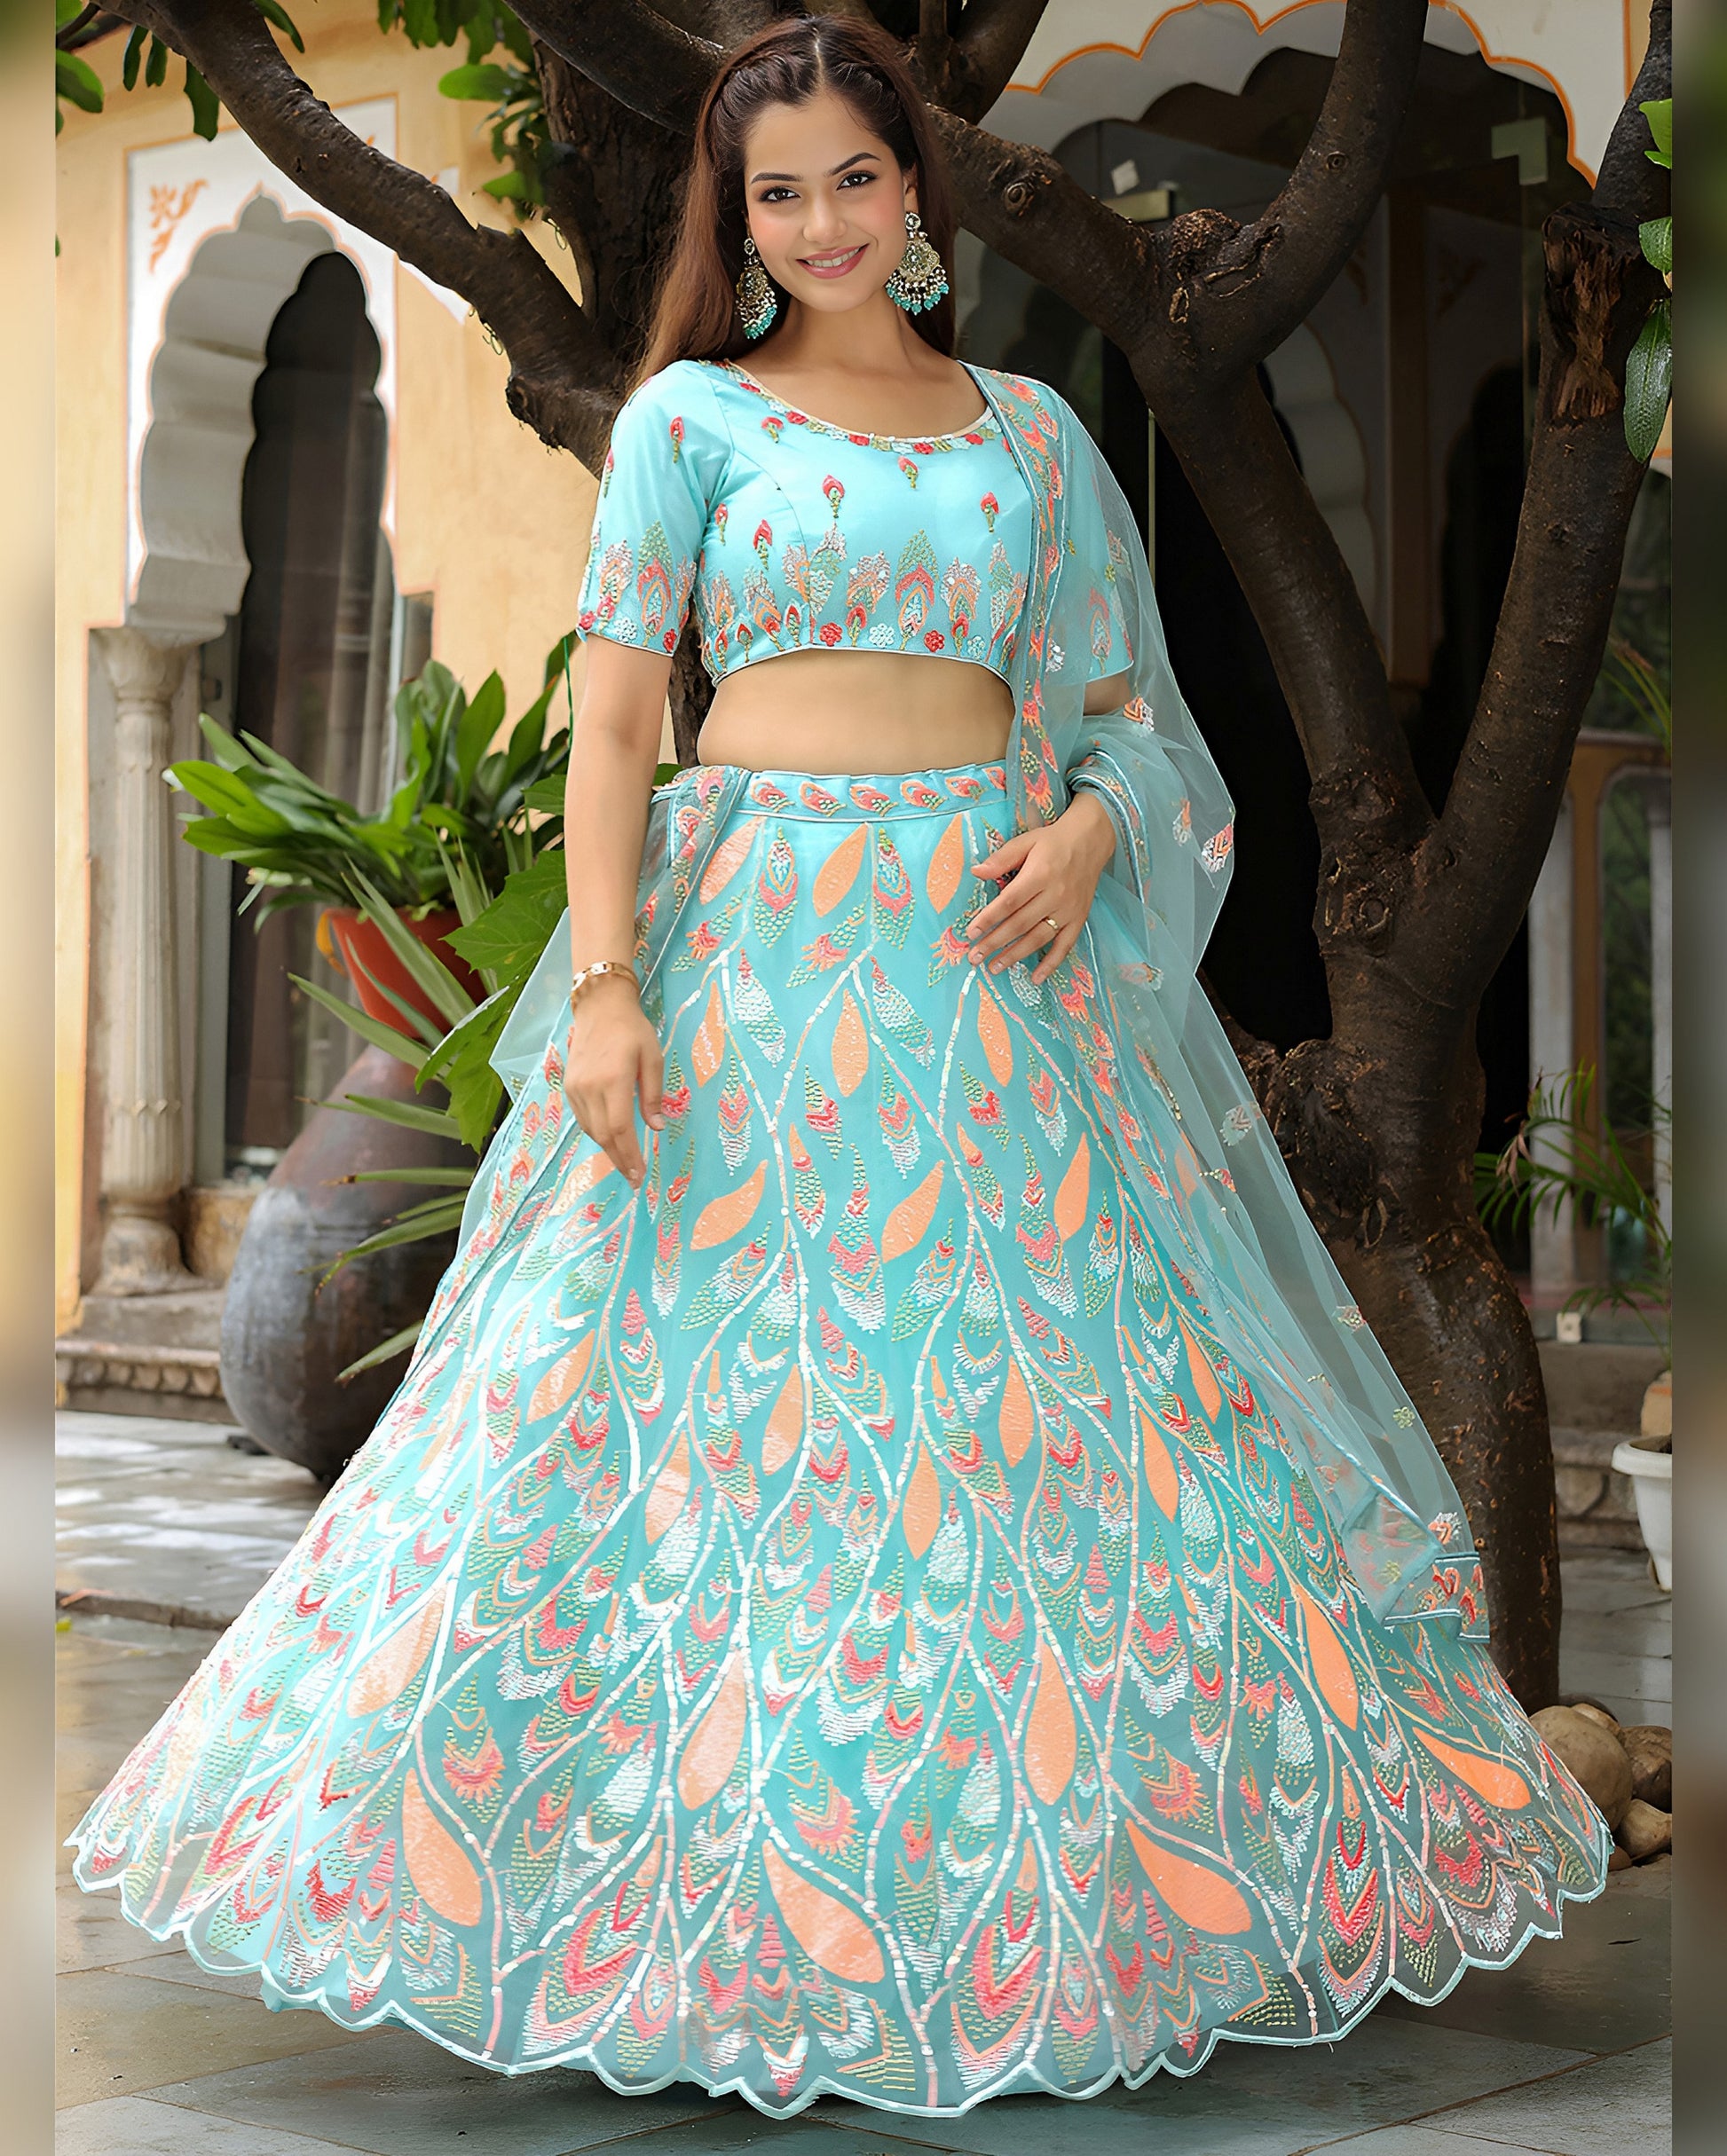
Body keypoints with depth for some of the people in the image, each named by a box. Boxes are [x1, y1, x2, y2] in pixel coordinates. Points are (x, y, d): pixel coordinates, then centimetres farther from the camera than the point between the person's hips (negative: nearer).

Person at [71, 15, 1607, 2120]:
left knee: (1057, 1401, 2)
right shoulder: (691, 416, 6)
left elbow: (1121, 702, 17)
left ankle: (1075, 1881, 16)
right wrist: (604, 976, -12)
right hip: (755, 937, -2)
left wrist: (1088, 827, -5)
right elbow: (613, 713, 0)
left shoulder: (1028, 429, 15)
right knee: (724, 1384, -4)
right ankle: (716, 1899, 8)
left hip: (991, 952, 3)